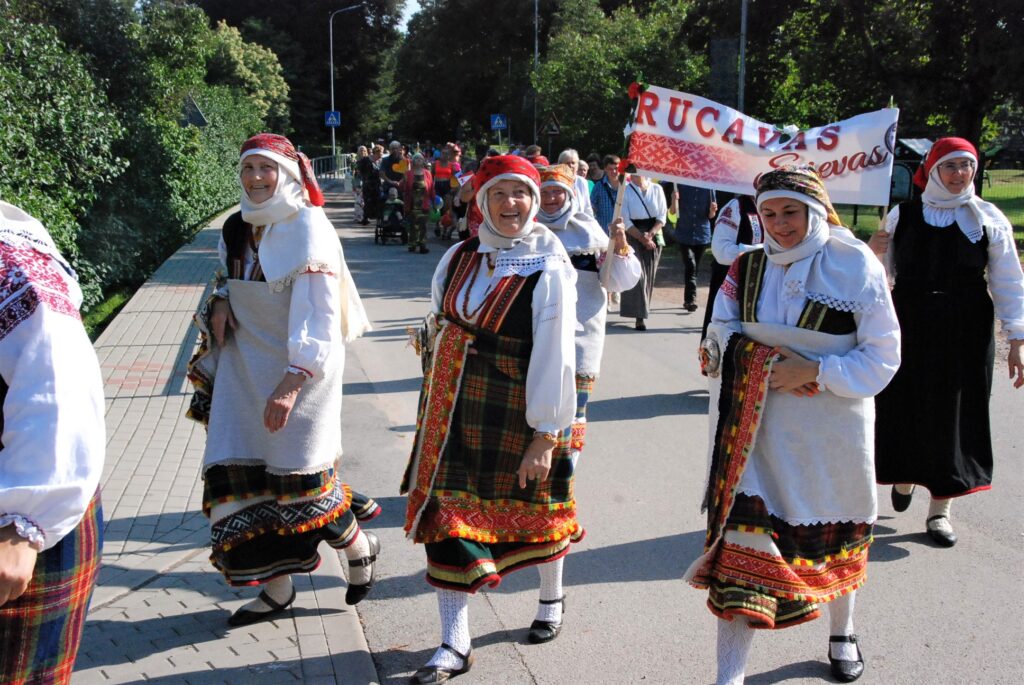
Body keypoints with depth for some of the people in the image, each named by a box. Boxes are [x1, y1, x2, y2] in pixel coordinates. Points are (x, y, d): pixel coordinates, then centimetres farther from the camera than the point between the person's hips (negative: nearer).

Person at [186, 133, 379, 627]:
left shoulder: (309, 230, -14)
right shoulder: (237, 228, 7)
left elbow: (318, 315, -21)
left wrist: (291, 383, -29)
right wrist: (220, 303, 1)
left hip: (300, 369, -7)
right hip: (245, 368, 7)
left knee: (300, 473, -3)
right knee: (243, 473, 4)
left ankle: (359, 548, 26)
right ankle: (276, 587, 18)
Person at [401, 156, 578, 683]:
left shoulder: (550, 271, -13)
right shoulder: (458, 258, 3)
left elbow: (554, 358, -16)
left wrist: (544, 438, -17)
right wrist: (434, 398, 16)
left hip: (517, 415, -4)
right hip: (454, 411, 4)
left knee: (535, 507, 15)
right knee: (447, 516, 1)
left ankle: (551, 599, 43)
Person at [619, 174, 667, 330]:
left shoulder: (657, 189, 4)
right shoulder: (625, 191, -1)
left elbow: (662, 217, 2)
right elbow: (625, 220, -5)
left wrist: (650, 234, -13)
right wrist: (642, 238, -13)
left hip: (654, 236, 3)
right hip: (632, 235, -2)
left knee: (649, 275, 5)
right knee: (637, 274, -9)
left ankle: (642, 310, 20)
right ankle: (639, 316, -10)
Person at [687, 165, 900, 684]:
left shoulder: (856, 266, -9)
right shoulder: (747, 268, 2)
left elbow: (882, 357, -9)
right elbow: (721, 339, 4)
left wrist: (812, 372, -20)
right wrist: (770, 362, -14)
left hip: (833, 426, -1)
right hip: (761, 428, 1)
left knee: (835, 534, 19)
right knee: (744, 538, -8)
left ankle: (841, 635, 47)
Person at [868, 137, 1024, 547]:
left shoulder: (988, 219, 1)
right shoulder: (903, 216, 4)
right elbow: (885, 273, 12)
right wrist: (874, 252, -9)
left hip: (966, 332, -1)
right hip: (909, 328, 1)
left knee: (953, 411, 2)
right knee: (905, 404, 6)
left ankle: (940, 509, 12)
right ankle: (904, 475, 36)